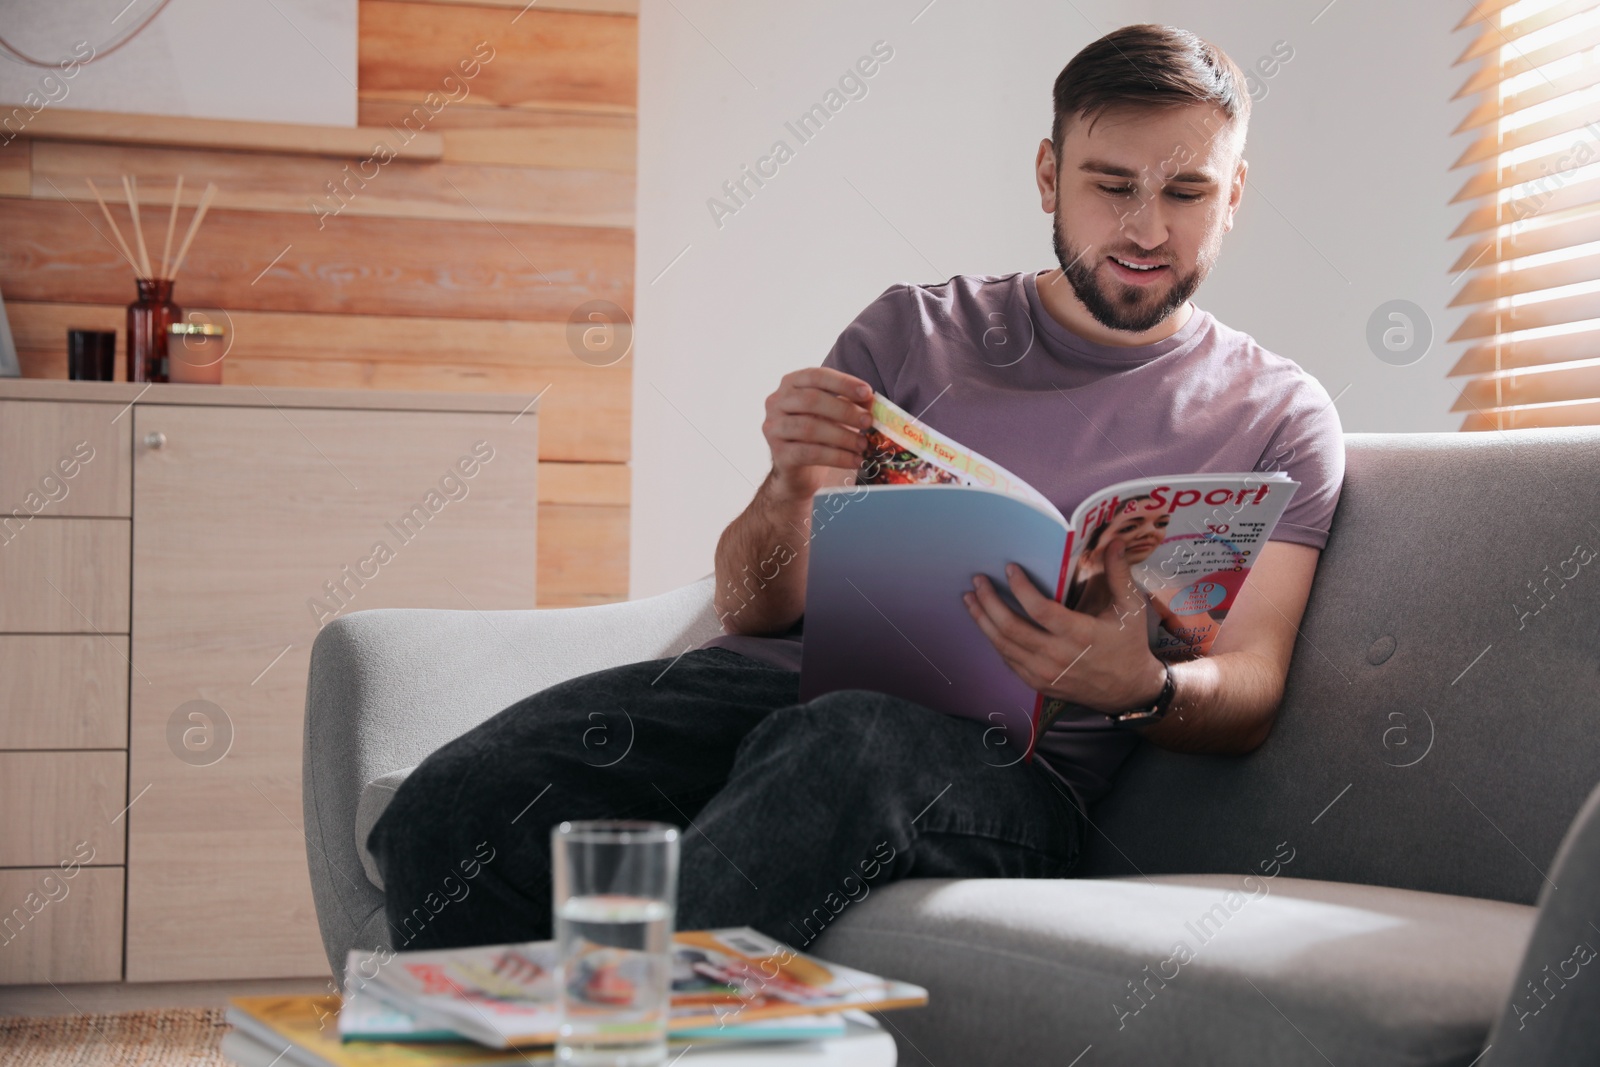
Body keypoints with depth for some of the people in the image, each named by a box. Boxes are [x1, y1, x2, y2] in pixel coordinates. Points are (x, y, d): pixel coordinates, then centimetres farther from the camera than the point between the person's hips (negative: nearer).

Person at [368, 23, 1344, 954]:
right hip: (780, 677, 3)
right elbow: (751, 609, 15)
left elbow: (1252, 698, 6)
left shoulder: (1279, 416, 15)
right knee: (451, 806, -26)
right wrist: (793, 491, -9)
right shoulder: (916, 328, 20)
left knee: (839, 751, -41)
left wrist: (1144, 689, -19)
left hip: (1009, 751, -2)